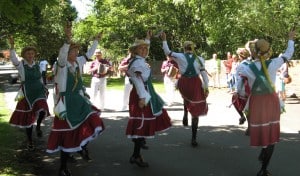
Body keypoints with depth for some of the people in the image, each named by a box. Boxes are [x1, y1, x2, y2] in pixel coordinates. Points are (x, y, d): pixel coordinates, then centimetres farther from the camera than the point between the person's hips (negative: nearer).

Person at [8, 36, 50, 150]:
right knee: (28, 117, 4)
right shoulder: (20, 64, -7)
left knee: (42, 110, -24)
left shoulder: (37, 65, 5)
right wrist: (12, 46, -41)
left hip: (39, 92, 2)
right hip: (27, 94, -2)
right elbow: (13, 59, -28)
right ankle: (29, 141, 23)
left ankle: (38, 126, 9)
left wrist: (44, 89, 18)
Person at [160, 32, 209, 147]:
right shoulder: (199, 59, 1)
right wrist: (206, 88, 1)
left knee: (186, 97, 41)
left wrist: (164, 40, 16)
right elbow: (204, 74, -3)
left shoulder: (180, 56, -2)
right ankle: (193, 138, 8)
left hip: (184, 84, 0)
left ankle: (185, 116, 27)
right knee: (195, 112, 7)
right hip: (196, 84, 0)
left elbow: (167, 52, 8)